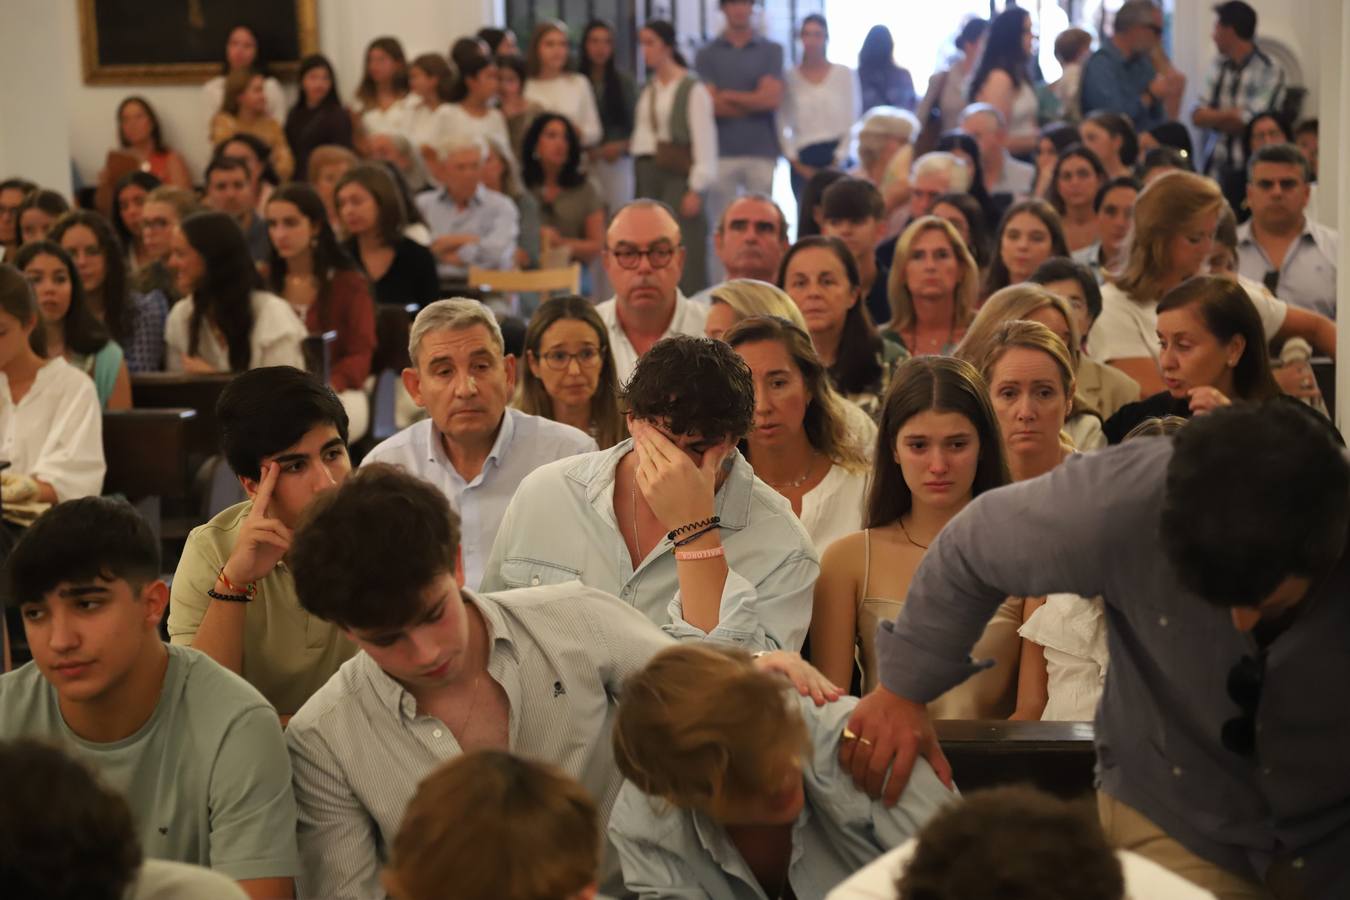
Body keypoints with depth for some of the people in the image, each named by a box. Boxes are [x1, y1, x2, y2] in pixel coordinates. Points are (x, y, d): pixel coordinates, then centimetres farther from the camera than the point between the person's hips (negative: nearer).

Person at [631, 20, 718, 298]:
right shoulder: (647, 90, 16)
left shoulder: (692, 89, -5)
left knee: (685, 261, -11)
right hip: (647, 175, 7)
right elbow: (641, 136, 16)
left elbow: (704, 141, -10)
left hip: (678, 175, -7)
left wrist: (696, 188, -15)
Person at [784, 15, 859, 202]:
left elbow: (852, 121, 3)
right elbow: (782, 124, 3)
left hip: (837, 160, -1)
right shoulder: (790, 77, 5)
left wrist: (839, 161, -5)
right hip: (804, 162, 1)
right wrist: (795, 162, -4)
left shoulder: (844, 74, 5)